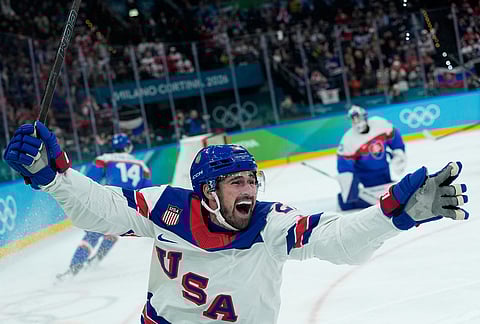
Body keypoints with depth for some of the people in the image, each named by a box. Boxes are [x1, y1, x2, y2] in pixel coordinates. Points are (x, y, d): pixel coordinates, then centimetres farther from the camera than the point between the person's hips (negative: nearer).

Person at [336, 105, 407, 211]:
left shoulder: (380, 124, -19)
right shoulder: (349, 140, -27)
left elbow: (393, 136, -1)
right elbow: (344, 162, -26)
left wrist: (398, 153, -1)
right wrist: (347, 184, -31)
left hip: (382, 165, 5)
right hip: (365, 171, -5)